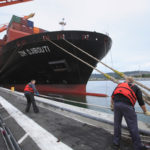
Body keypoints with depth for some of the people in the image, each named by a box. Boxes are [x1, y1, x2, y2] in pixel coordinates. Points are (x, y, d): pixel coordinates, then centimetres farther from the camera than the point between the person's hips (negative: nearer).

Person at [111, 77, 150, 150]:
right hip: (127, 105, -3)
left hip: (116, 104, 4)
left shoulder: (120, 85, 28)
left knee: (117, 124, 15)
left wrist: (112, 105, 34)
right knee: (133, 126, 7)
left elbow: (112, 96, 22)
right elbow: (141, 101, 19)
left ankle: (116, 143, 26)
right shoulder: (136, 88, 21)